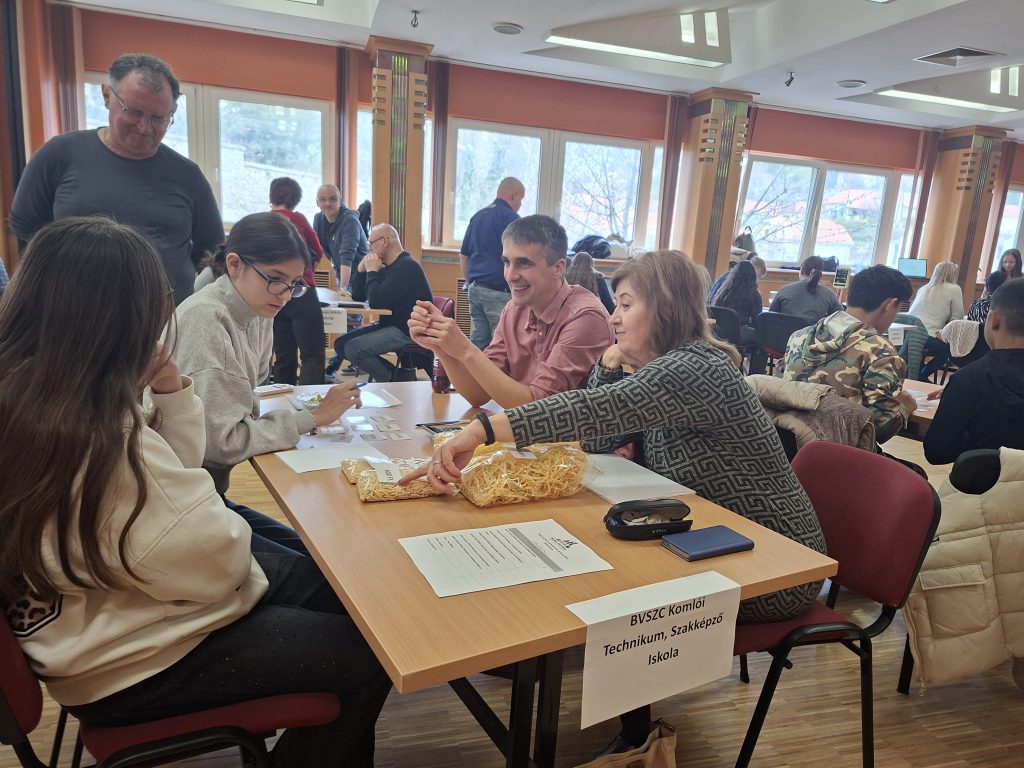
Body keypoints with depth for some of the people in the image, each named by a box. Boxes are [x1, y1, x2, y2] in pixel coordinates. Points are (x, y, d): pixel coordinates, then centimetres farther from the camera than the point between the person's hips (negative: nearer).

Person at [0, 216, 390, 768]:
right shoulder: (91, 434, -33)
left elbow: (169, 480, 7)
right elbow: (217, 560, -26)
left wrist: (170, 392, -8)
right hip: (130, 662, -9)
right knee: (367, 656, -4)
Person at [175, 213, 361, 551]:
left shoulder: (257, 316, 3)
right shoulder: (206, 320, -21)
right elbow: (219, 441, -23)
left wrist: (314, 411, -11)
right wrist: (310, 419, -18)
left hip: (206, 494, 8)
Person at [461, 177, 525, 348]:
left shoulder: (478, 216, 16)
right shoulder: (510, 218, -8)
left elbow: (463, 255, 20)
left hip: (475, 289, 8)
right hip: (498, 292, -8)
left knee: (477, 344, 9)